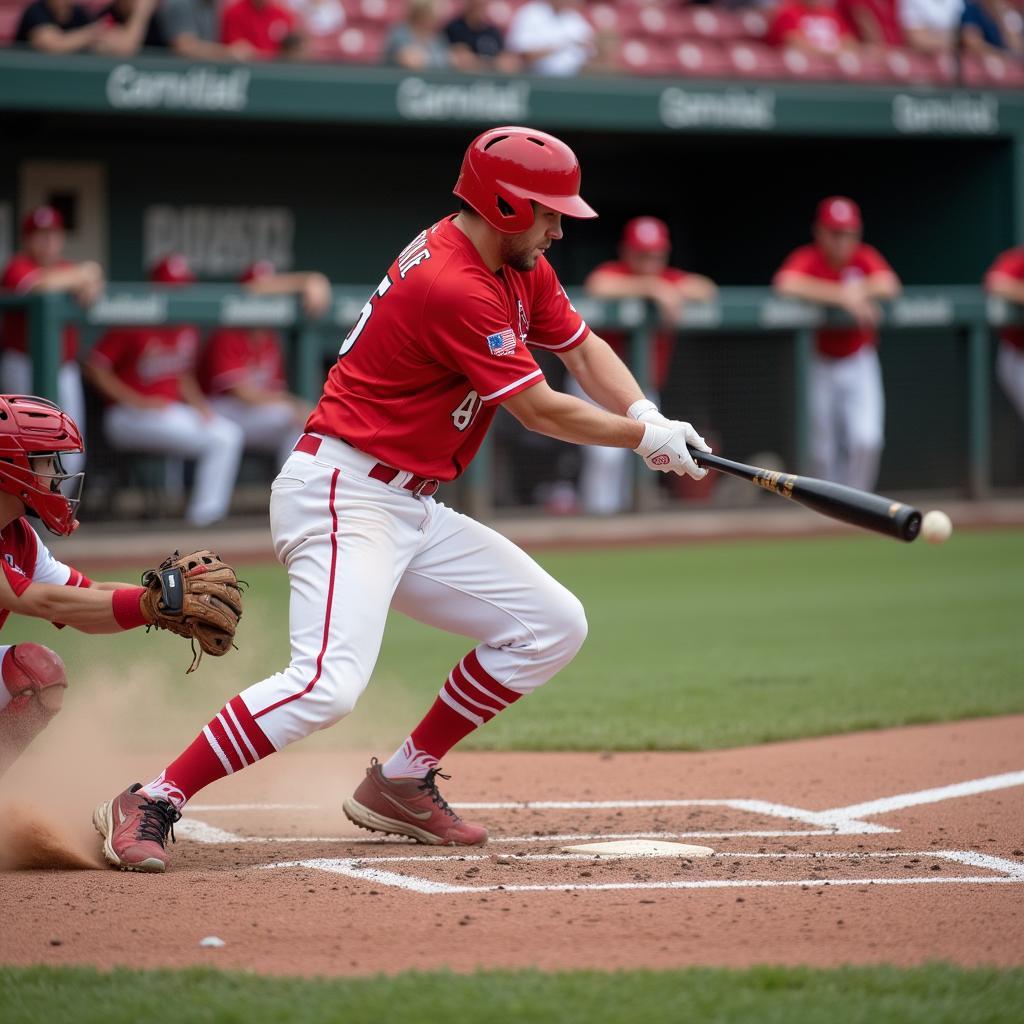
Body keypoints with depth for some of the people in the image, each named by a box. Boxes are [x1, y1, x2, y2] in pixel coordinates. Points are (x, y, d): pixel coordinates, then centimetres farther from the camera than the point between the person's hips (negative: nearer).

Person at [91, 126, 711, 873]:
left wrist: (646, 415, -2)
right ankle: (149, 806, -19)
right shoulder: (455, 288, -20)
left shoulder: (520, 269, 11)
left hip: (413, 511, 10)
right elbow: (539, 411, -16)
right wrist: (644, 438, -3)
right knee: (329, 684, -28)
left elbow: (583, 347, 17)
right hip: (342, 496, -10)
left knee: (553, 626, 8)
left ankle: (401, 784, 15)